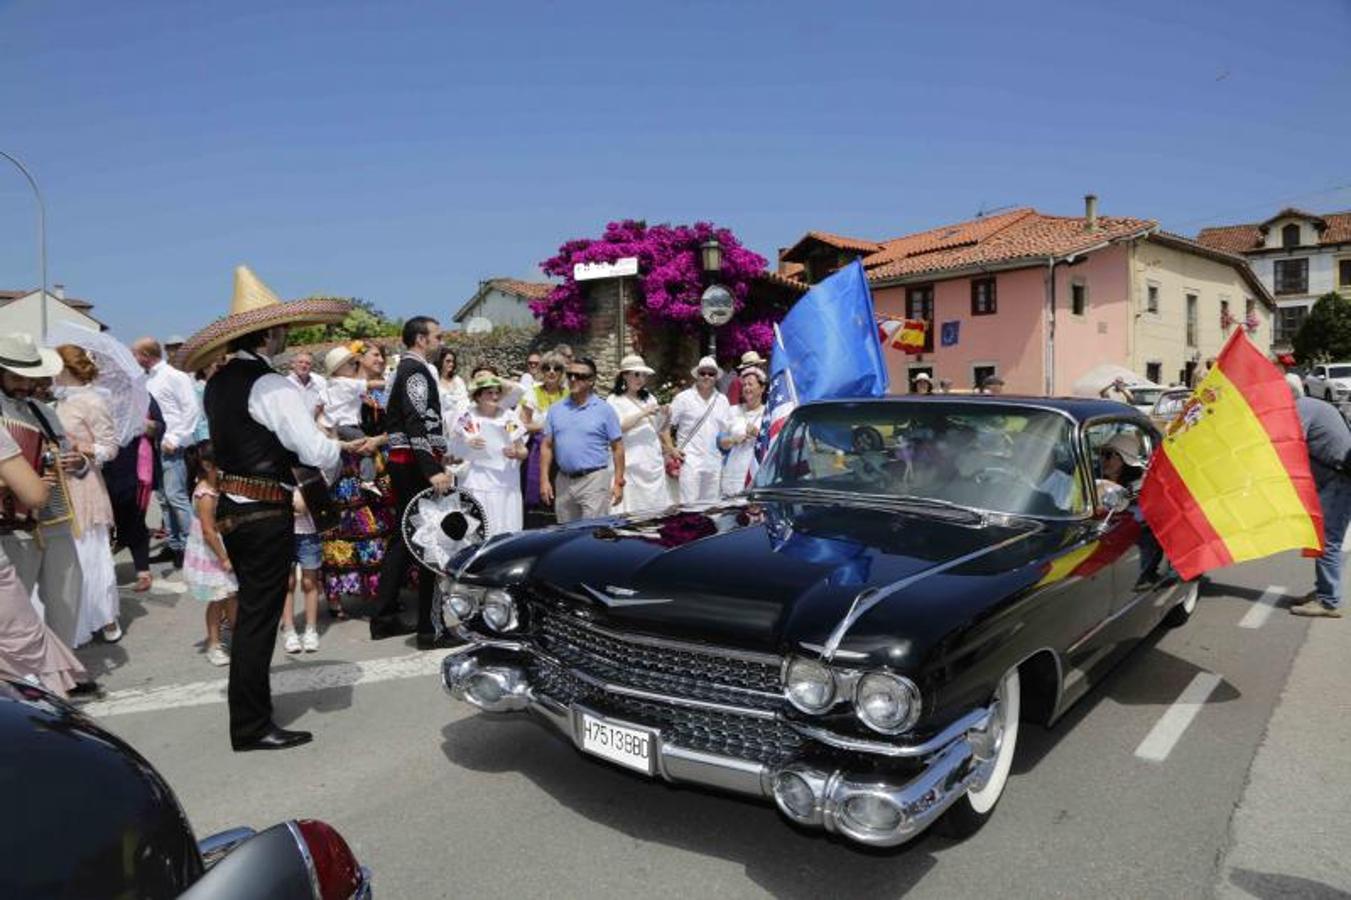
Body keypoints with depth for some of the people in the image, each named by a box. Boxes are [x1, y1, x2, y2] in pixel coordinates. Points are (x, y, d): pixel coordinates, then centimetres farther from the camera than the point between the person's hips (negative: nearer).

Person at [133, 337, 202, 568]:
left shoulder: (175, 376, -8)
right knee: (163, 498, 11)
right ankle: (174, 544, 18)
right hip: (153, 446, 8)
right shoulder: (147, 380, 15)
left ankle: (190, 544, -5)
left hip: (171, 447, -8)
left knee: (175, 496, -11)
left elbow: (192, 409, -14)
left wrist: (175, 439, -16)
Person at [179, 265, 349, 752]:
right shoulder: (270, 385, -18)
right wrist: (337, 450, 0)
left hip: (233, 506, 9)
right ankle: (251, 727, 12)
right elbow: (316, 452, -22)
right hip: (265, 512, -9)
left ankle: (250, 707, 36)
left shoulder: (218, 382, 9)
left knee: (251, 610, 21)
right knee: (259, 616, 1)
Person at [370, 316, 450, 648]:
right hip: (417, 464, -10)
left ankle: (384, 619, 22)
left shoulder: (403, 369, 18)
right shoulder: (417, 370, -12)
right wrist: (433, 470, -28)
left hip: (402, 462, 10)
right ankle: (428, 628, 0)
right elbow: (416, 424, -22)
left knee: (403, 538, 15)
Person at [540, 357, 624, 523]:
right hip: (564, 481, 4)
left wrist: (618, 483, -7)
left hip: (594, 480, -4)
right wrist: (544, 480, 2)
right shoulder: (556, 409, 9)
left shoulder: (604, 410, -1)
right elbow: (547, 446, 9)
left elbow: (617, 448, -1)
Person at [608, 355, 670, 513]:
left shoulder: (649, 398, 17)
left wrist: (665, 416, 5)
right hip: (631, 465, -5)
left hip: (653, 463, 6)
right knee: (631, 511, -8)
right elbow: (618, 427, -15)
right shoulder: (615, 400, 0)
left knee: (657, 509, 3)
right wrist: (643, 413, -19)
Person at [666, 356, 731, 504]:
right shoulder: (683, 398, 2)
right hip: (690, 461, -5)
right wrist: (671, 449, -7)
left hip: (714, 462, 5)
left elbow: (728, 431, 21)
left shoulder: (722, 401, 15)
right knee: (689, 503, -9)